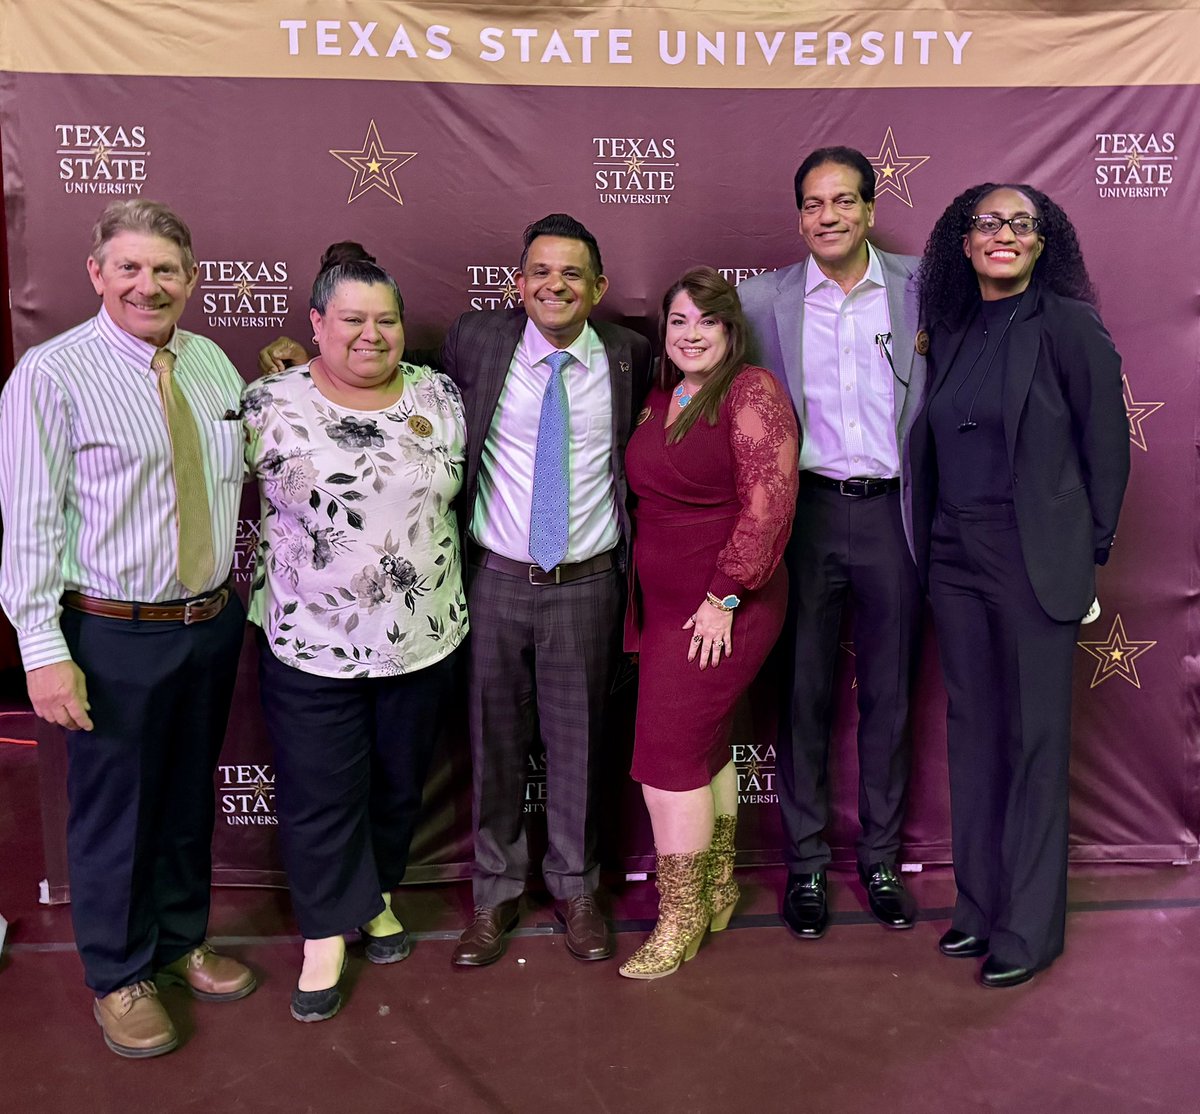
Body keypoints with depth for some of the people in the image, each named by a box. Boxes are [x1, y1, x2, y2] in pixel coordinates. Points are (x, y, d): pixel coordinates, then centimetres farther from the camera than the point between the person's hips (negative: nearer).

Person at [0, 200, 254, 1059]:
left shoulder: (212, 362, 6)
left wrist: (244, 599, 7)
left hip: (214, 621, 6)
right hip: (113, 634, -5)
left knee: (190, 796, 20)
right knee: (114, 809, 10)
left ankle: (182, 940, 42)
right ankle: (118, 978, 32)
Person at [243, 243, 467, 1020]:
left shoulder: (442, 398, 0)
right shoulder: (273, 404, -7)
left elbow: (475, 485, 9)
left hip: (424, 638, 3)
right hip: (312, 646, -2)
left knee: (400, 783, 19)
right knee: (320, 797, 9)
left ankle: (378, 895, 43)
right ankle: (328, 933, 29)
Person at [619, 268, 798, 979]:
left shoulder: (752, 394, -13)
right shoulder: (660, 400, 12)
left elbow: (768, 505, -19)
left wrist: (723, 598, -18)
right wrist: (640, 605, 14)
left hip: (723, 608, -8)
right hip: (665, 603, 8)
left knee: (667, 753, -5)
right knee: (705, 746, 16)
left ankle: (681, 917, 12)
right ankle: (718, 890, 32)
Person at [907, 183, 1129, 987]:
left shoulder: (1069, 325, -7)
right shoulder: (950, 329, 9)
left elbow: (1107, 444, -4)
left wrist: (1090, 551, -1)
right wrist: (931, 543, 9)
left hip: (1035, 559, -5)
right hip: (955, 558, 6)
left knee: (1036, 738, 3)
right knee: (973, 731, 13)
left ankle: (1031, 927, 17)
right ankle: (980, 904, 27)